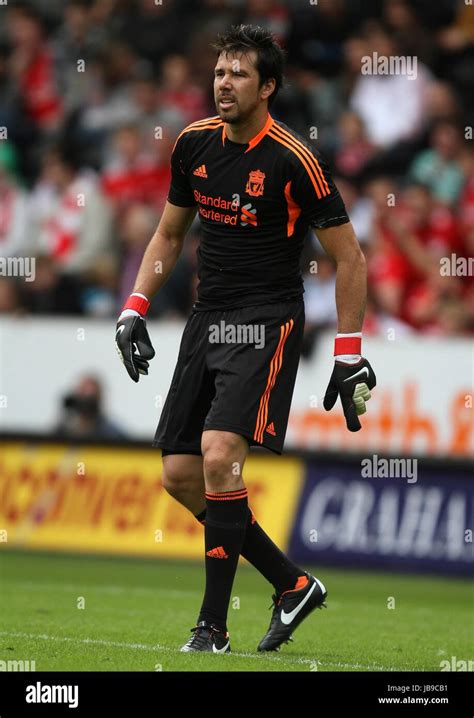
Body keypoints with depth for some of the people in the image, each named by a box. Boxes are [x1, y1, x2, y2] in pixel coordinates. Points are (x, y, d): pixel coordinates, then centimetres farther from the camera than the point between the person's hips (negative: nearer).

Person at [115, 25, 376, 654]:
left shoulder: (294, 161, -13)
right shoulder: (195, 144, 5)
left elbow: (350, 258, -7)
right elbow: (170, 234, 20)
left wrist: (349, 356, -10)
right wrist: (134, 308, 8)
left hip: (266, 321, -7)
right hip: (207, 319, 7)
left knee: (219, 452, -23)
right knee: (179, 474, 3)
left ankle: (213, 626, -14)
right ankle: (293, 584, 18)